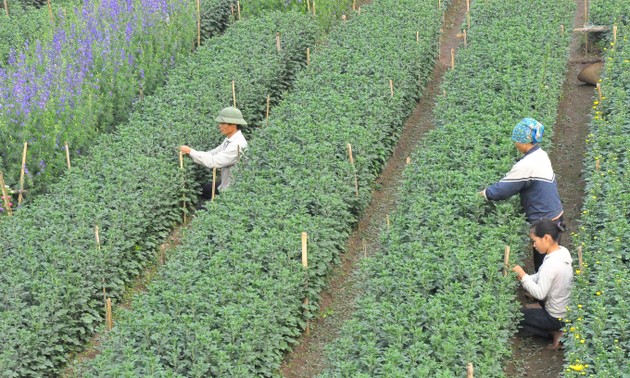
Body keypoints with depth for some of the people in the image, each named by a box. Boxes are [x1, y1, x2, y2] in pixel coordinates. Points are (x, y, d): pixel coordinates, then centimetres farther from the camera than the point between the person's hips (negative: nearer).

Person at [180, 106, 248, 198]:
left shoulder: (237, 145, -27)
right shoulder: (230, 139, 4)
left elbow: (213, 162, -29)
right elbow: (212, 154, 6)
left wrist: (190, 151, -21)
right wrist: (189, 153, -4)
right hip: (225, 183, 9)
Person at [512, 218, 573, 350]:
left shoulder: (551, 264, -31)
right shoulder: (563, 251, -4)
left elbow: (539, 294, -26)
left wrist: (523, 276, -20)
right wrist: (525, 278, -3)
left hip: (557, 318, -9)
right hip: (567, 309, 9)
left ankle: (554, 332, 0)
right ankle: (557, 329, 15)